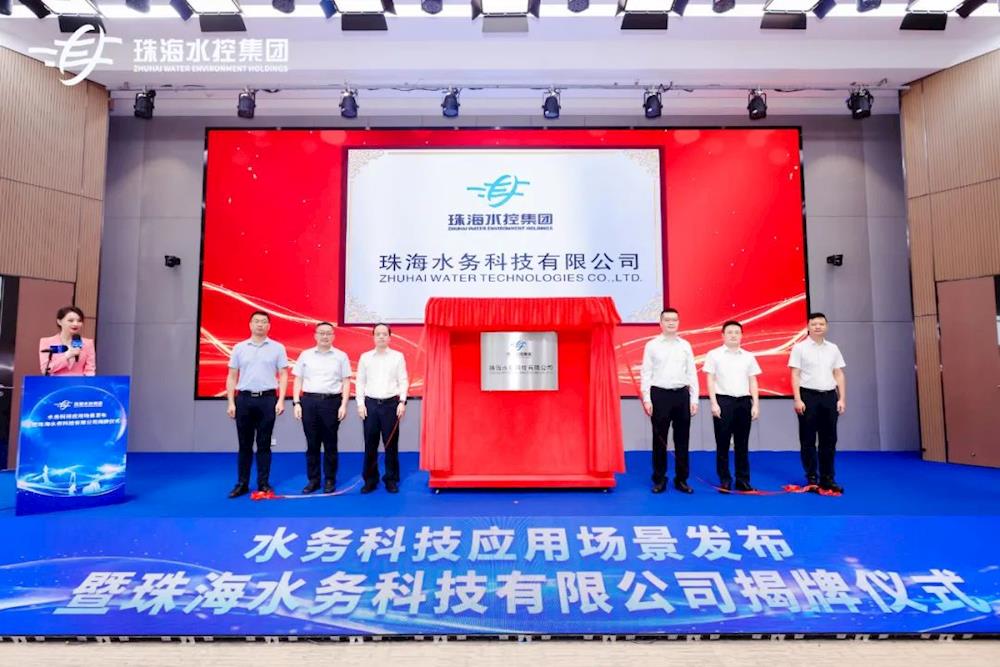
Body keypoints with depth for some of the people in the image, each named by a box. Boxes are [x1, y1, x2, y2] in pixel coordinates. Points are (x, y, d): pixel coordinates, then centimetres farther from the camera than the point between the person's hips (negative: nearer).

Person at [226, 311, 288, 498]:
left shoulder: (277, 348, 3)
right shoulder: (239, 348, 6)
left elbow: (283, 375, 1)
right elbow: (232, 377, 7)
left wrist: (281, 400, -8)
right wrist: (231, 402, 0)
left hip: (267, 399, -1)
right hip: (244, 399, 1)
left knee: (264, 444, 5)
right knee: (245, 444, 7)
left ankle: (264, 483, 13)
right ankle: (242, 484, 16)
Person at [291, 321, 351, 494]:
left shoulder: (341, 356, 4)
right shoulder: (305, 355, 7)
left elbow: (346, 382, 3)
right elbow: (298, 380, 8)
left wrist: (344, 405, -5)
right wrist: (296, 403, -1)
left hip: (332, 401, -1)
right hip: (309, 401, 1)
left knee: (330, 443, 5)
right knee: (312, 443, 7)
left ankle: (330, 480, 14)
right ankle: (313, 479, 17)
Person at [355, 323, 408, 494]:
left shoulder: (398, 356, 4)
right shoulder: (365, 357, 6)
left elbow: (403, 381, 1)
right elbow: (360, 382, 6)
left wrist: (402, 402, -8)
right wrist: (360, 403, -2)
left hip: (391, 403, -1)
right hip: (371, 403, 1)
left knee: (391, 443, 3)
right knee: (370, 444, 4)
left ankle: (391, 480, 14)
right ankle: (370, 480, 15)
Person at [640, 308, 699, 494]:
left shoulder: (685, 345, 8)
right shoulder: (652, 345, 1)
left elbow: (692, 373, 8)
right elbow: (646, 373, -1)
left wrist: (694, 399, 2)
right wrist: (646, 399, -8)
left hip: (682, 395, 2)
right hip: (660, 394, -2)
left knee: (682, 439, 8)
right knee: (659, 440, 4)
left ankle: (681, 479, 20)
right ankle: (659, 480, 16)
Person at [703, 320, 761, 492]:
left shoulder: (748, 357, 11)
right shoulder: (714, 355, 1)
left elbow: (753, 382, 11)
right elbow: (710, 380, -2)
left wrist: (756, 404, 3)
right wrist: (714, 403, -10)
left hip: (744, 401, 3)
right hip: (723, 401, -3)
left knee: (742, 443, 7)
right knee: (722, 443, 1)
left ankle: (743, 479, 16)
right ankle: (724, 480, 10)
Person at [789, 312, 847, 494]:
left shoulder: (833, 349, 11)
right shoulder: (800, 348, -3)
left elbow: (839, 374, 11)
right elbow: (795, 375, -7)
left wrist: (842, 399, 3)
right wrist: (798, 399, -14)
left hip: (829, 396, 4)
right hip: (809, 396, -4)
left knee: (829, 440, 8)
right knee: (808, 440, 2)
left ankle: (827, 478, 17)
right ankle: (812, 478, 11)